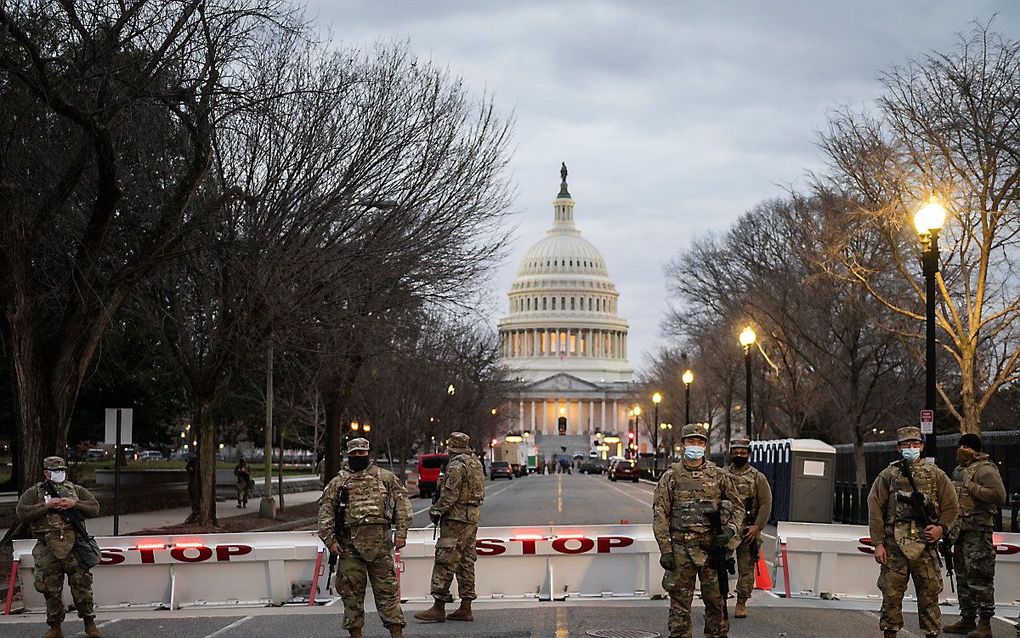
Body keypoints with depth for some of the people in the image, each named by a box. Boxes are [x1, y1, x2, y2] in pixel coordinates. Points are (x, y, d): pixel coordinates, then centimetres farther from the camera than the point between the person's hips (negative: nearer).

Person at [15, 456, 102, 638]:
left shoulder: (76, 490, 14)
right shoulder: (34, 492, 9)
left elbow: (95, 507, 7)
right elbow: (22, 513, -5)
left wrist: (74, 504, -8)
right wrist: (47, 506, -12)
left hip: (74, 545, 0)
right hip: (47, 550, 0)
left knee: (82, 584, -2)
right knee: (51, 589, 4)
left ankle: (89, 623, 9)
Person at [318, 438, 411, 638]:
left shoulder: (385, 477, 11)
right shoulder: (338, 482, 11)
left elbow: (402, 501, 7)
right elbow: (325, 510, 7)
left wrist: (401, 532, -2)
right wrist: (330, 539, -4)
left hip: (379, 542, -1)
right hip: (350, 544, 1)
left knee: (386, 588, -1)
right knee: (351, 591, 2)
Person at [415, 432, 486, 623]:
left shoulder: (456, 466, -13)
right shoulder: (476, 463, 15)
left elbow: (450, 494, -18)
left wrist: (436, 510, -5)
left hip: (456, 518, -9)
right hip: (473, 517, 9)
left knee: (445, 561, -7)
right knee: (466, 562, 10)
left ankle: (439, 607, -9)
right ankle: (466, 608, 11)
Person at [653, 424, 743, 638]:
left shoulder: (719, 475, 7)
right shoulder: (671, 477, 2)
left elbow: (737, 506, 13)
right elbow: (659, 514, -1)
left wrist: (731, 529, -6)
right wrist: (665, 550, -7)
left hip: (711, 548, 1)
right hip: (681, 550, -1)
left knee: (716, 602, 7)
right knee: (680, 604, 2)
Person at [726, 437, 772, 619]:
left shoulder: (758, 478, 3)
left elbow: (766, 504, -1)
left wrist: (757, 527, -11)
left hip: (748, 531, -1)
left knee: (746, 569, 2)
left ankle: (741, 604, 10)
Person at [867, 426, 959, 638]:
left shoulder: (935, 475, 9)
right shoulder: (888, 475, 8)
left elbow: (951, 506, 12)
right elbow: (875, 509, 4)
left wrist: (941, 527, -6)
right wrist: (878, 543, -3)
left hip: (925, 544, 0)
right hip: (894, 545, 0)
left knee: (929, 594, 1)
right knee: (891, 593, 2)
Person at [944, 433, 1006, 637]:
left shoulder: (985, 469, -11)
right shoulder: (959, 470, 18)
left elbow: (999, 495, -23)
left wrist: (972, 488, -20)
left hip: (977, 532, -10)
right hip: (961, 530, 10)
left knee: (979, 578, -8)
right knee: (963, 576, 14)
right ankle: (967, 619, 23)